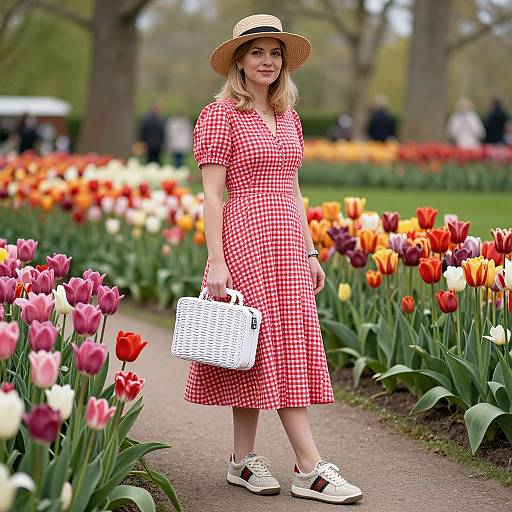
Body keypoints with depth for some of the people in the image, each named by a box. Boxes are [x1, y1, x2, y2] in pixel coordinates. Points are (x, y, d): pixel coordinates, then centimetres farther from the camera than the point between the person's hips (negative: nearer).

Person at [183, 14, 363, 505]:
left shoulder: (288, 118, 16)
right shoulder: (220, 115, -5)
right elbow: (211, 195, -9)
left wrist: (310, 253, 15)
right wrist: (215, 262, -16)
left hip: (288, 246, 7)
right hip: (245, 241, -7)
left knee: (289, 347, 6)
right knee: (276, 348, -7)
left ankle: (243, 459, 15)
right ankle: (310, 469, -6)